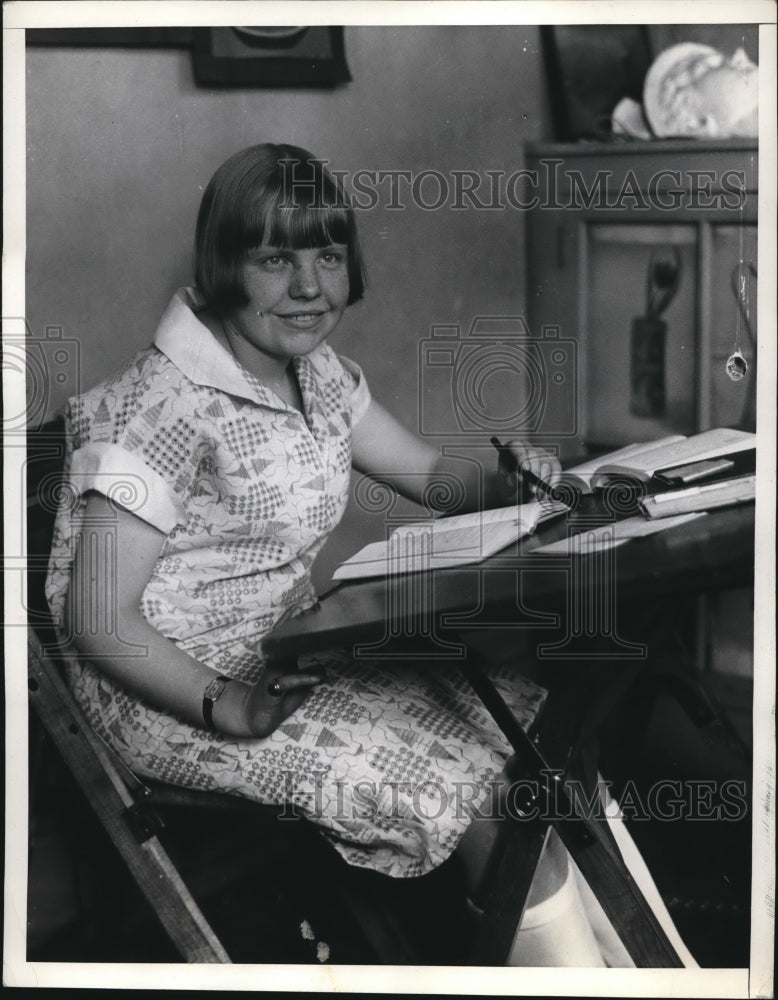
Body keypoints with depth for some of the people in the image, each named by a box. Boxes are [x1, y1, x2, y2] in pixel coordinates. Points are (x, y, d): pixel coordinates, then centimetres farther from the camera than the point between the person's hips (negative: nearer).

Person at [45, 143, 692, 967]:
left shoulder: (317, 374, 6)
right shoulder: (164, 410, -19)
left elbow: (430, 475, 16)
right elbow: (98, 618, -20)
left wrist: (506, 486, -6)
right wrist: (226, 706, -31)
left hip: (290, 648, 8)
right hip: (177, 691, -8)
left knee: (531, 707, -4)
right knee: (462, 778, -20)